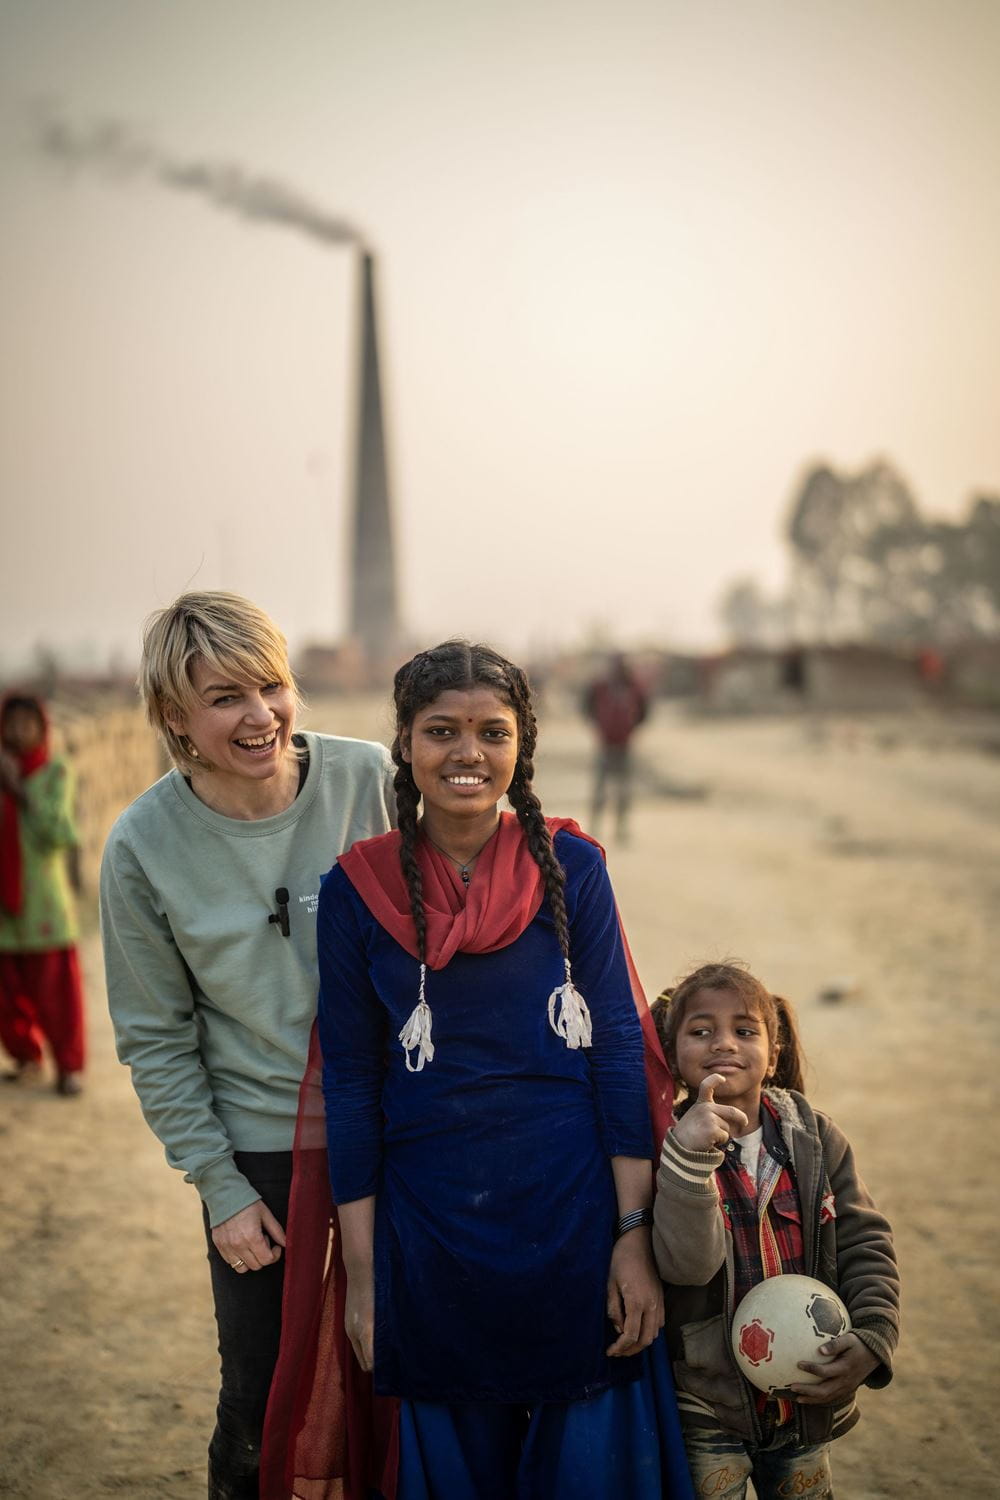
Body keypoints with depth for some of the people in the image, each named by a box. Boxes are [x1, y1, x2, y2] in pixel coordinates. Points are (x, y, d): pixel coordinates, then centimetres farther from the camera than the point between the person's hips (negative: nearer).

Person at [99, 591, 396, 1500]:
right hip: (260, 1154, -1)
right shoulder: (145, 846, -11)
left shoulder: (369, 779, -10)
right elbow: (156, 1040, -3)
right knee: (264, 1408, 9)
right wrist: (218, 1186, -5)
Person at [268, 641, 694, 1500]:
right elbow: (350, 1084, 0)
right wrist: (361, 1272, -1)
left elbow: (619, 1046, -3)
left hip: (576, 1214, 0)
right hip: (430, 1228, 0)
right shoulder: (359, 889, -3)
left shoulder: (569, 866, -2)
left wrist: (635, 1234, -8)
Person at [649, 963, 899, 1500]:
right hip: (706, 1409, -3)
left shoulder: (815, 1137, 0)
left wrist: (870, 1341, -13)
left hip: (808, 1401, 4)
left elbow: (864, 1245, 1)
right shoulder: (665, 1148, -12)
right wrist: (689, 1154, -39)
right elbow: (686, 1264, -27)